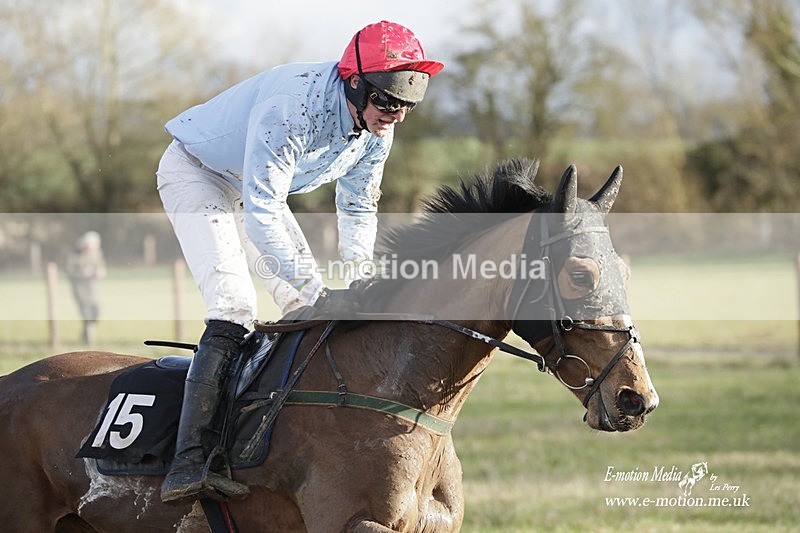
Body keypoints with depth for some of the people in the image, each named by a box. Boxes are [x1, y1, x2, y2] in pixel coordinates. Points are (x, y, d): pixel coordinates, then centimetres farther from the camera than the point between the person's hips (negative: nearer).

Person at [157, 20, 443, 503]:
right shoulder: (291, 109, -38)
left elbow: (358, 209, 3)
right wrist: (317, 293, -39)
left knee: (309, 308, 2)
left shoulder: (378, 128, -13)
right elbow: (260, 213, -38)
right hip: (195, 173, -9)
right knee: (234, 308, -24)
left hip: (257, 188, 9)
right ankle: (187, 463, -33)